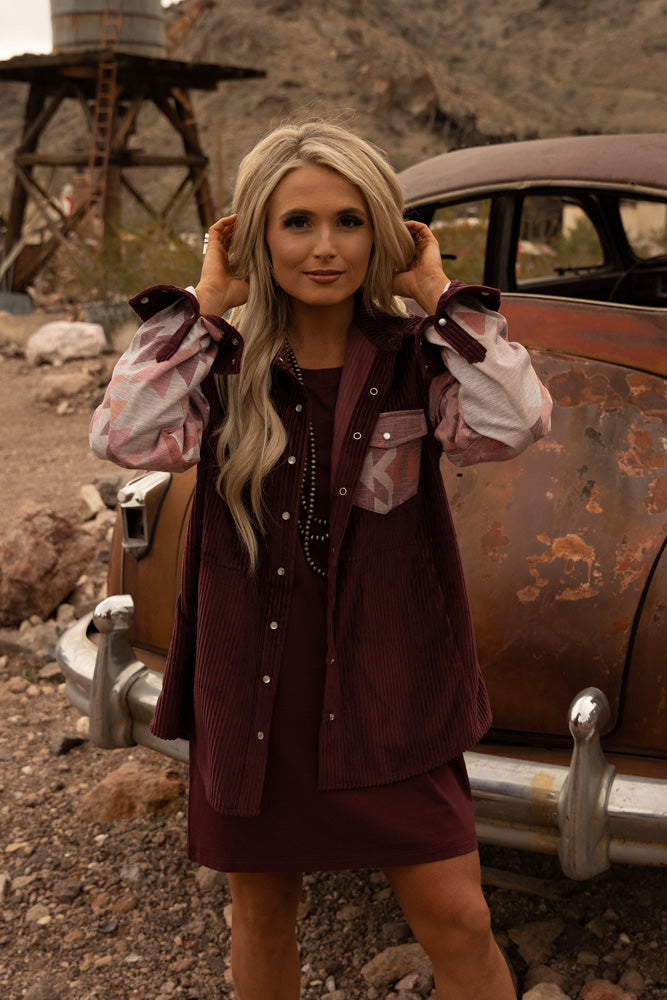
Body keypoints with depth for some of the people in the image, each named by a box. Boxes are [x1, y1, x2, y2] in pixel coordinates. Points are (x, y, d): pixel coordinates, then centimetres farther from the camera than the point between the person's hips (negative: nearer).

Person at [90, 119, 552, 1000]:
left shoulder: (413, 358, -4)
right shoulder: (224, 363, -2)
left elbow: (515, 423, -22)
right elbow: (124, 437, -19)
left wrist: (439, 295, -14)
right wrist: (202, 303, -14)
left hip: (385, 691, -1)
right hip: (252, 687, 2)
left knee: (456, 921, 4)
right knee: (263, 910, 20)